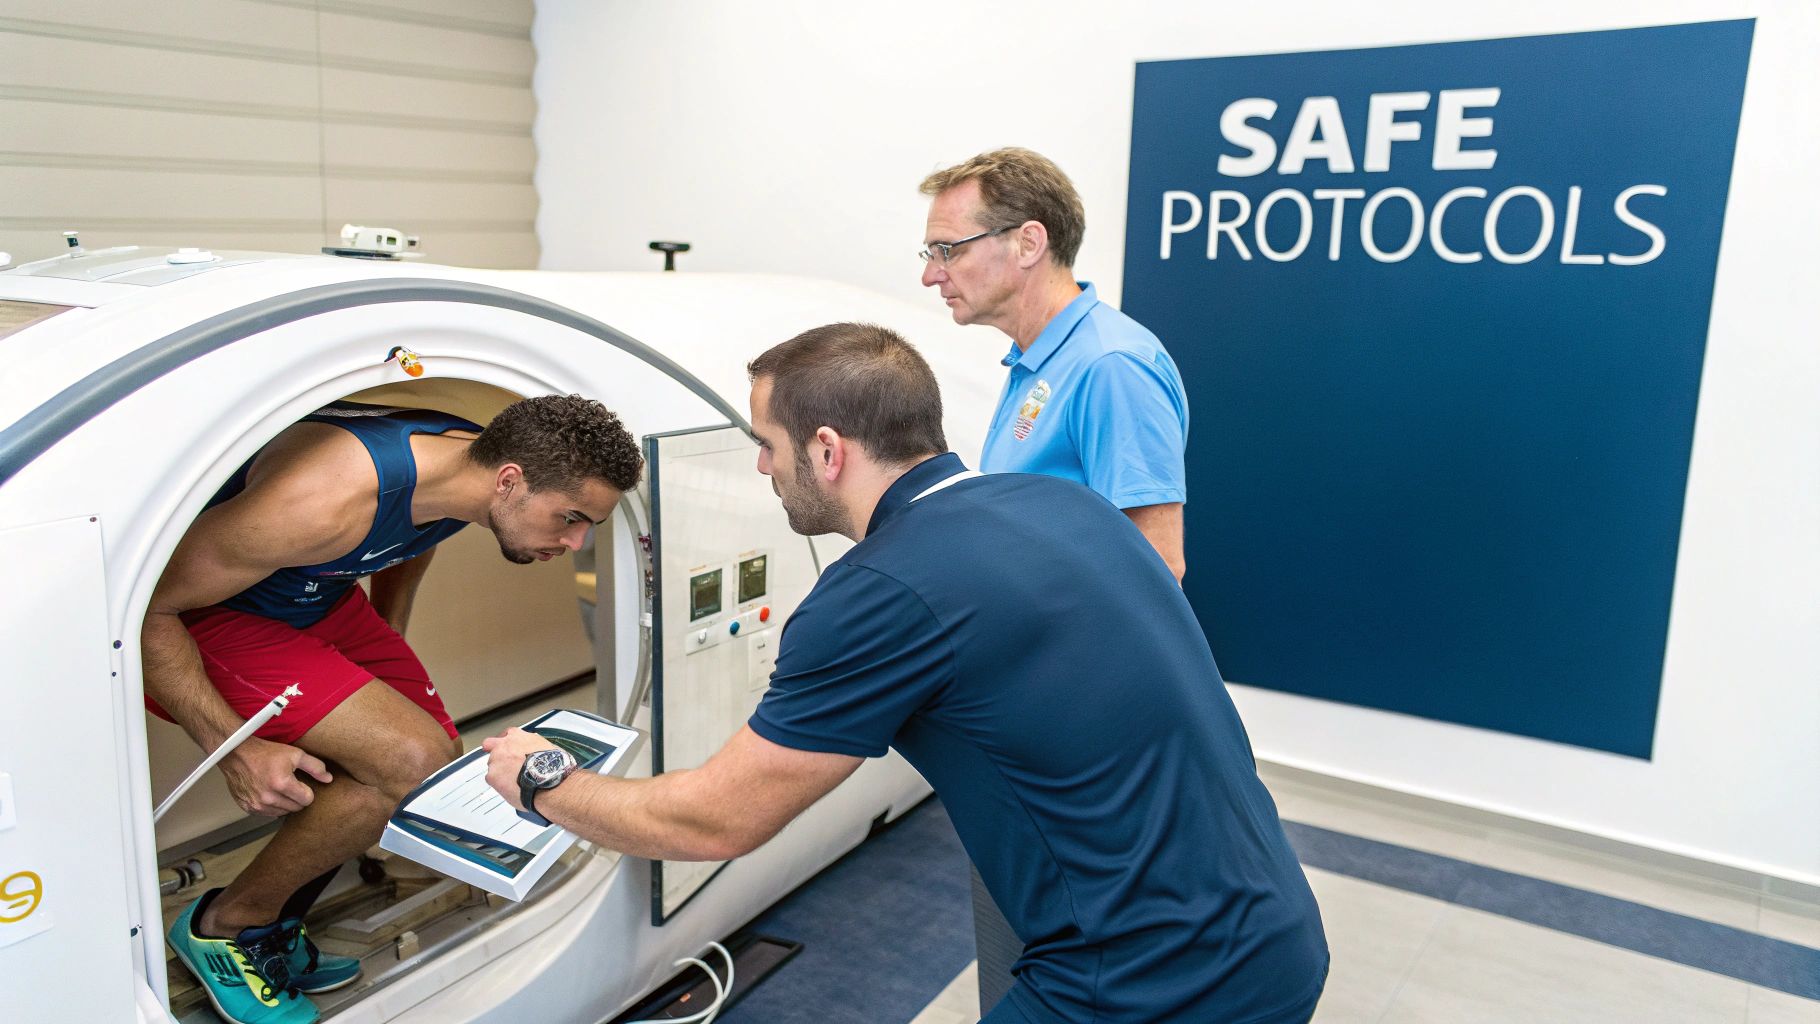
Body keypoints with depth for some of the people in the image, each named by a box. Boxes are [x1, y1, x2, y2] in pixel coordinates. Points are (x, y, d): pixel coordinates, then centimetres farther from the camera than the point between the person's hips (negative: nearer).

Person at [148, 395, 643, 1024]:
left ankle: (276, 930, 20)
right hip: (201, 618, -8)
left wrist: (387, 666, 21)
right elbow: (146, 606, -27)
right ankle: (225, 925, 1)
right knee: (414, 760, -22)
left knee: (439, 763, 0)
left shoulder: (466, 461, -11)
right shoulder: (333, 499, -37)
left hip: (319, 599, 8)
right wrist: (235, 750, -27)